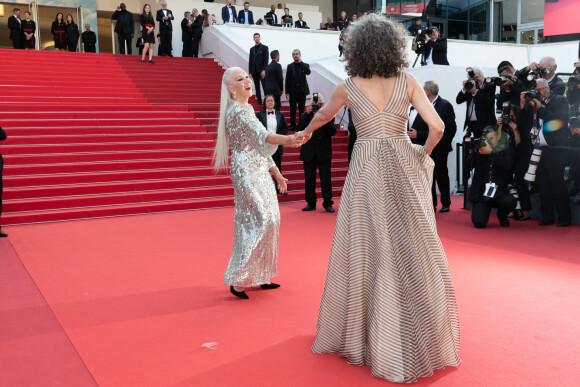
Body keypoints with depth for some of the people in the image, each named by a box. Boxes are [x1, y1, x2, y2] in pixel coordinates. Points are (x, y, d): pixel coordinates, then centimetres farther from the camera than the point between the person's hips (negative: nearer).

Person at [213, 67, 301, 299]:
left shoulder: (246, 109, 18)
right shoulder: (238, 111, -13)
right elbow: (261, 134, -31)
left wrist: (276, 173, 19)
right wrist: (286, 140, -48)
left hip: (258, 172, 10)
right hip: (247, 173, -10)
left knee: (268, 220, 10)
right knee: (261, 220, -12)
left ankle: (258, 276, 20)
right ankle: (238, 279, -4)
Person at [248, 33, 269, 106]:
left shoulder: (264, 47, 2)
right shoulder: (252, 49, 15)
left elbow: (266, 59, -6)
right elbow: (250, 61, 13)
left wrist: (264, 70, -15)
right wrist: (250, 72, 5)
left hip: (261, 71, -5)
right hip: (254, 71, 5)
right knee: (257, 88, 5)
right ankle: (259, 102, 8)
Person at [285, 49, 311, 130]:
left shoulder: (305, 65, 7)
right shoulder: (290, 66, 8)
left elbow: (308, 72, -16)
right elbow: (287, 80, 5)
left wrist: (300, 62, -9)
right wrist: (287, 92, -2)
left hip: (302, 90, -1)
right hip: (293, 91, 1)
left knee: (301, 109, 0)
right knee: (292, 109, 2)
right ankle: (292, 125, 8)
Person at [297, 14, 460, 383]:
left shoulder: (348, 87, 2)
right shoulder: (407, 82, 0)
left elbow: (323, 115, 21)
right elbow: (437, 127, -6)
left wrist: (306, 132, 42)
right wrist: (424, 155, 13)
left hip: (366, 172, 0)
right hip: (403, 169, 0)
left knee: (365, 252, 9)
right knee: (411, 253, 8)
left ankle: (358, 335, 23)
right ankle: (415, 341, 18)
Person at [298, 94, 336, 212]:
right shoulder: (306, 115, 6)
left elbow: (333, 131, -10)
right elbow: (300, 128, -8)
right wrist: (306, 114, -16)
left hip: (324, 152, -2)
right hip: (309, 152, 2)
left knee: (326, 178, -1)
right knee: (309, 178, 6)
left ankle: (327, 203, 5)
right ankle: (311, 203, 14)